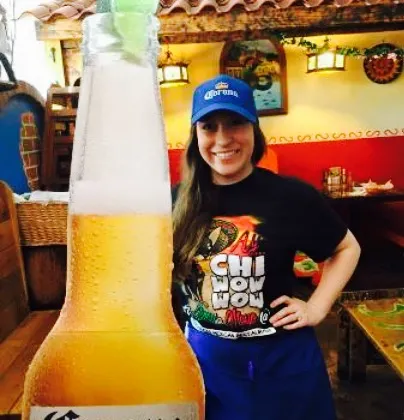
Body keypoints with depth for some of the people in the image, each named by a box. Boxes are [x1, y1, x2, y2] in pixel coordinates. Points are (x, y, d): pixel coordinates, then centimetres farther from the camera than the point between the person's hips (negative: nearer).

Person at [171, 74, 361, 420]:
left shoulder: (290, 195, -12)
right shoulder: (177, 202, -6)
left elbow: (347, 248, 3)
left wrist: (317, 307, -5)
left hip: (280, 359, -1)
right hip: (202, 359, 2)